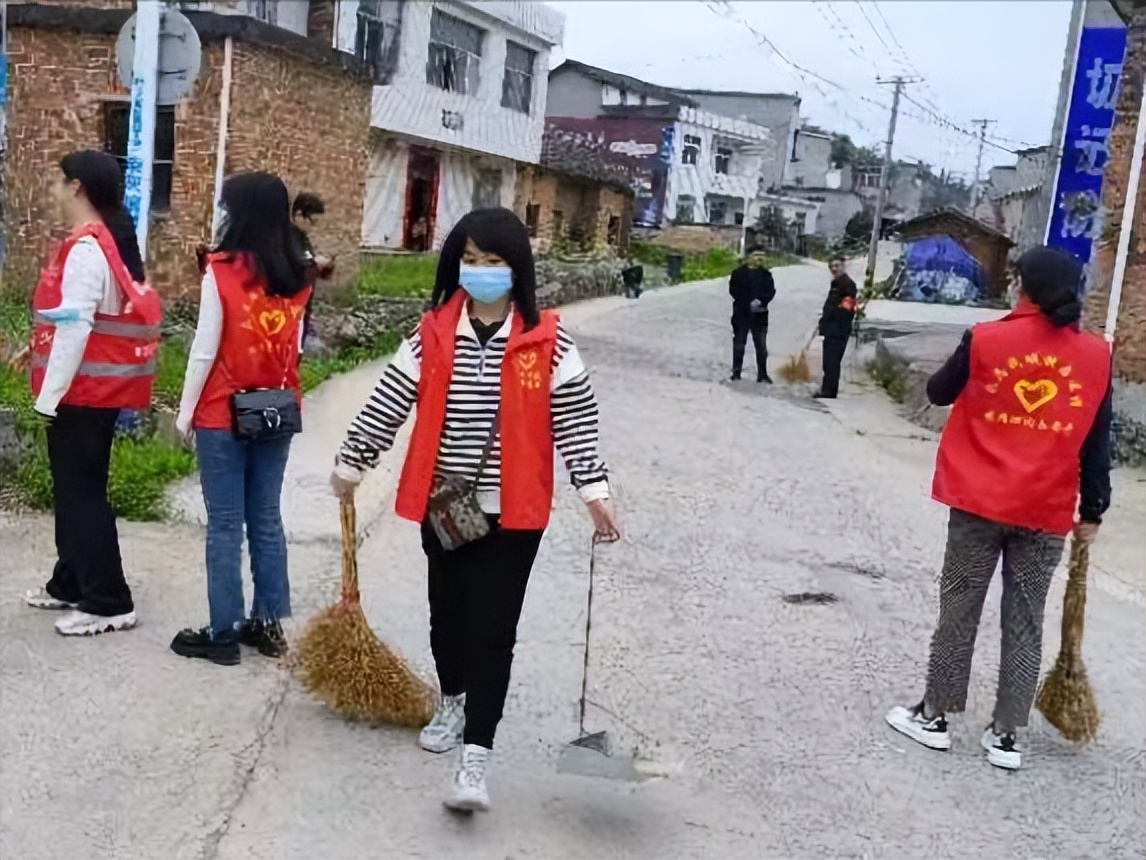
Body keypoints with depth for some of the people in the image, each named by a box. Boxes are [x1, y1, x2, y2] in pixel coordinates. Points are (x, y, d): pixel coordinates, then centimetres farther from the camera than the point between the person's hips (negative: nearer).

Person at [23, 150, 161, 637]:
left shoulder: (85, 249, -18)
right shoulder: (112, 241, 12)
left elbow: (75, 328, -22)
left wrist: (48, 397, -18)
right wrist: (38, 347, 19)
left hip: (82, 392, -10)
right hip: (99, 389, 10)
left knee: (81, 494, -3)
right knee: (75, 489, 18)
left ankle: (109, 603, 3)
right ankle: (71, 584, 29)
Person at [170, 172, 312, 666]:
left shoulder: (221, 272, -13)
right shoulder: (297, 278, 1)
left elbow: (205, 351, -10)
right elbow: (294, 348, 6)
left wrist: (185, 412, -1)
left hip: (224, 415, -5)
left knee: (225, 524, 2)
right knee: (266, 518, 13)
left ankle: (223, 633, 9)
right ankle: (269, 623, 20)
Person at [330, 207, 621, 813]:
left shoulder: (547, 340, -7)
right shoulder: (433, 334, -1)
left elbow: (575, 418, -3)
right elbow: (388, 404, 5)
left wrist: (594, 491, -7)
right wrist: (351, 463, 10)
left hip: (512, 510, -3)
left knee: (491, 628, -3)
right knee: (447, 613, 19)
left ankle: (475, 757, 1)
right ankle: (452, 705, 45)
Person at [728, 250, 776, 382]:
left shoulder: (765, 274, 7)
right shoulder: (739, 273, 0)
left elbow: (771, 291, 0)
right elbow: (733, 290, -7)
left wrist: (760, 301, -18)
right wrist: (750, 303, -15)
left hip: (760, 314, 2)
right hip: (741, 313, -2)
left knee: (761, 345, 2)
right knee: (739, 343, 4)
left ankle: (762, 374, 6)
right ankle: (736, 372, 9)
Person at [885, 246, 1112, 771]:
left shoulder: (986, 340, -8)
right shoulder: (1096, 356, -1)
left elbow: (938, 393, 7)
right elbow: (1098, 444, 3)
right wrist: (1092, 511, 10)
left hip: (980, 503, -2)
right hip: (1047, 513, 2)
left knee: (959, 610, 9)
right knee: (1025, 623, 10)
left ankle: (934, 716, 18)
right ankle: (1005, 736, 15)